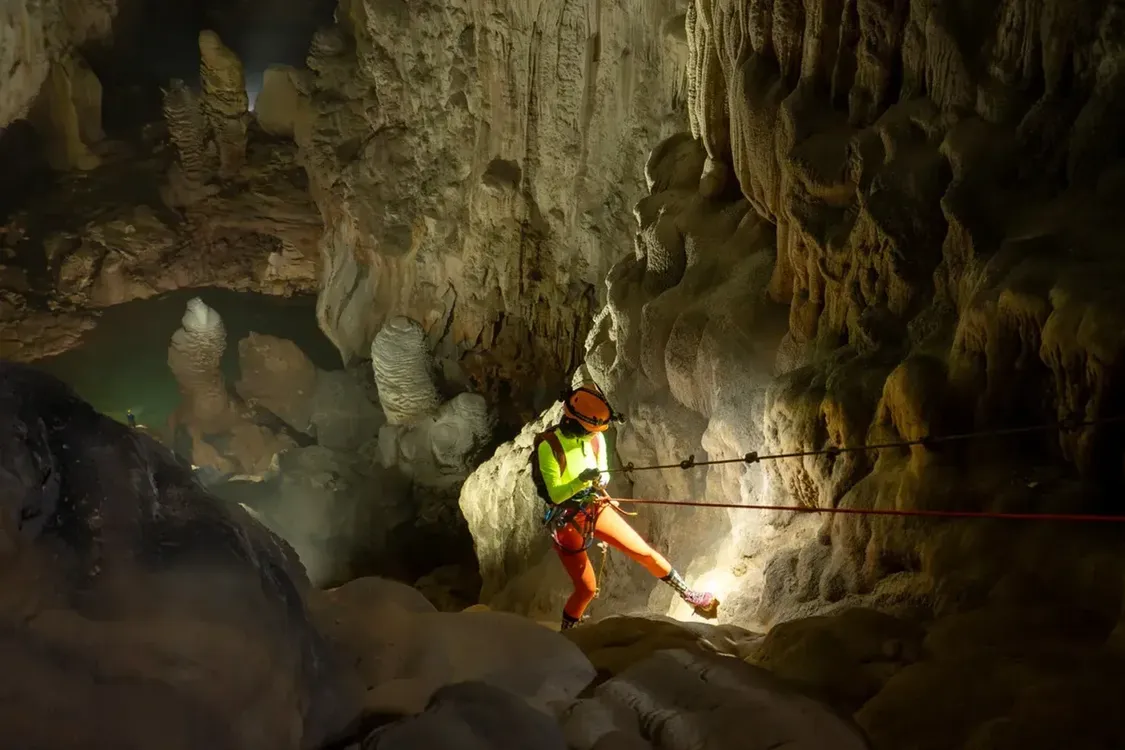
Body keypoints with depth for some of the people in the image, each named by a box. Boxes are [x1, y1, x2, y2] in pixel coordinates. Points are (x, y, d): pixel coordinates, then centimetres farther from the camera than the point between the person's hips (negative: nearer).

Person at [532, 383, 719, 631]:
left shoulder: (596, 438, -8)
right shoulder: (549, 445, -24)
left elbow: (603, 473, 4)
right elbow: (555, 494, -21)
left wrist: (600, 480, -21)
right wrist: (580, 480, -39)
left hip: (596, 508, 5)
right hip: (567, 519, -5)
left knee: (645, 553, 4)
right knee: (587, 588, -2)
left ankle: (691, 597, 20)